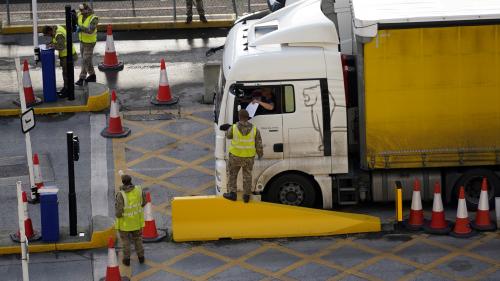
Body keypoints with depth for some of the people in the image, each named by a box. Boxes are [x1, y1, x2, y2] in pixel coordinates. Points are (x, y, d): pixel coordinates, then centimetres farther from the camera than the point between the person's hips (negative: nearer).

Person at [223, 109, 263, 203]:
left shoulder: (234, 128, -17)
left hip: (235, 155, -2)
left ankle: (232, 193, 18)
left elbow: (228, 136, 5)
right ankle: (246, 195, 22)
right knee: (247, 175, 17)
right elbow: (259, 144, -4)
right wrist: (260, 154, 13)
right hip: (249, 156, 2)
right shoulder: (254, 129, -12)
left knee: (232, 174, 17)